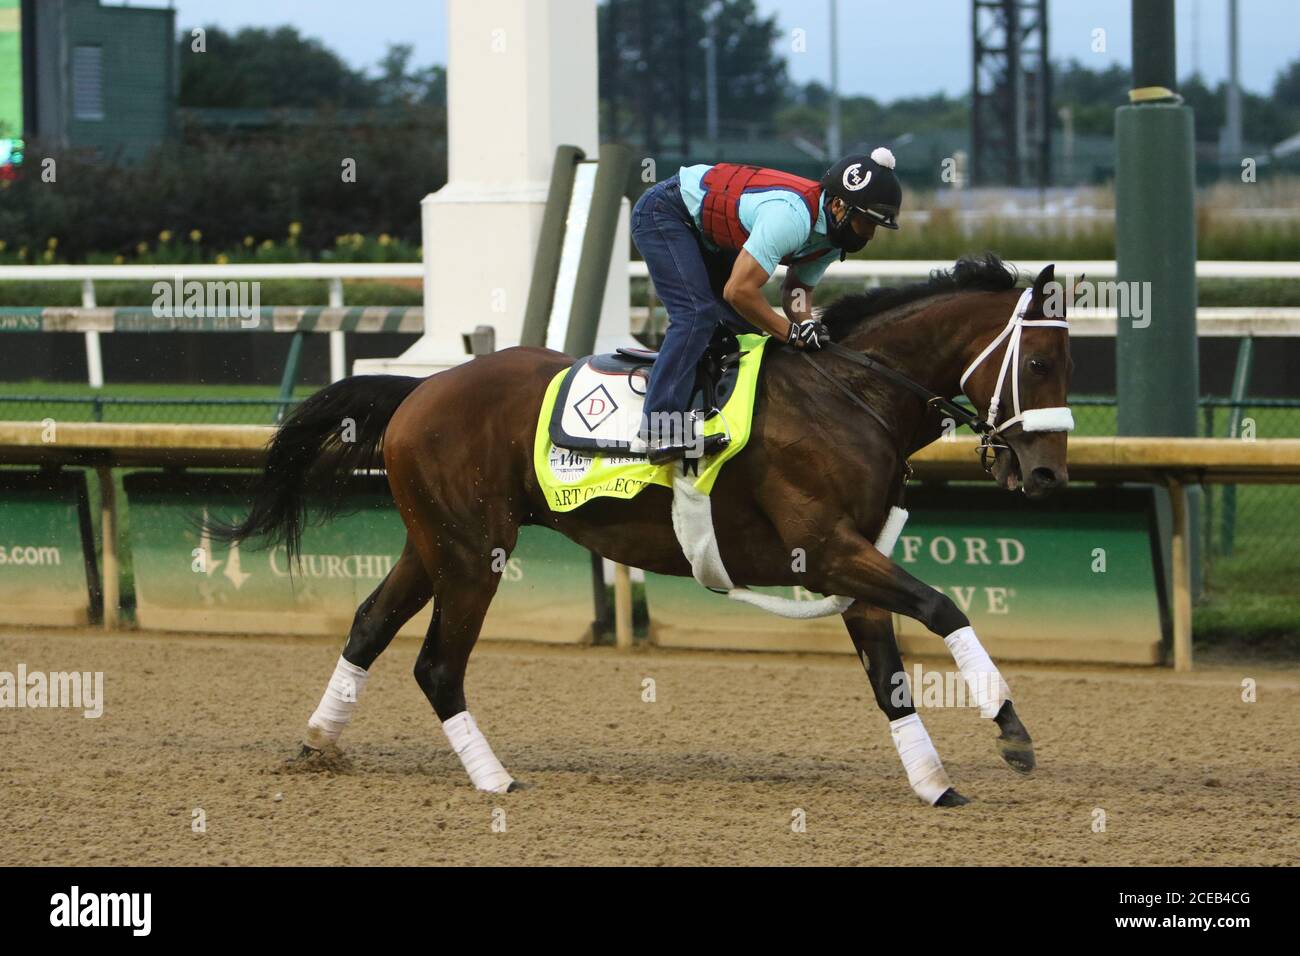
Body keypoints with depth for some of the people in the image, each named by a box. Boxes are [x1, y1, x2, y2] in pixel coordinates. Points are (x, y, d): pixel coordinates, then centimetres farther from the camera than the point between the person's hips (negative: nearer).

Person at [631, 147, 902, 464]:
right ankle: (662, 430, -30)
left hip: (703, 231, 10)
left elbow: (796, 289, 7)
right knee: (697, 314, -23)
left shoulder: (831, 234, -5)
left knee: (742, 320, 6)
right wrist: (791, 332, -25)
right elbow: (739, 291, -35)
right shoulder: (792, 216, -35)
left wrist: (804, 321, -14)